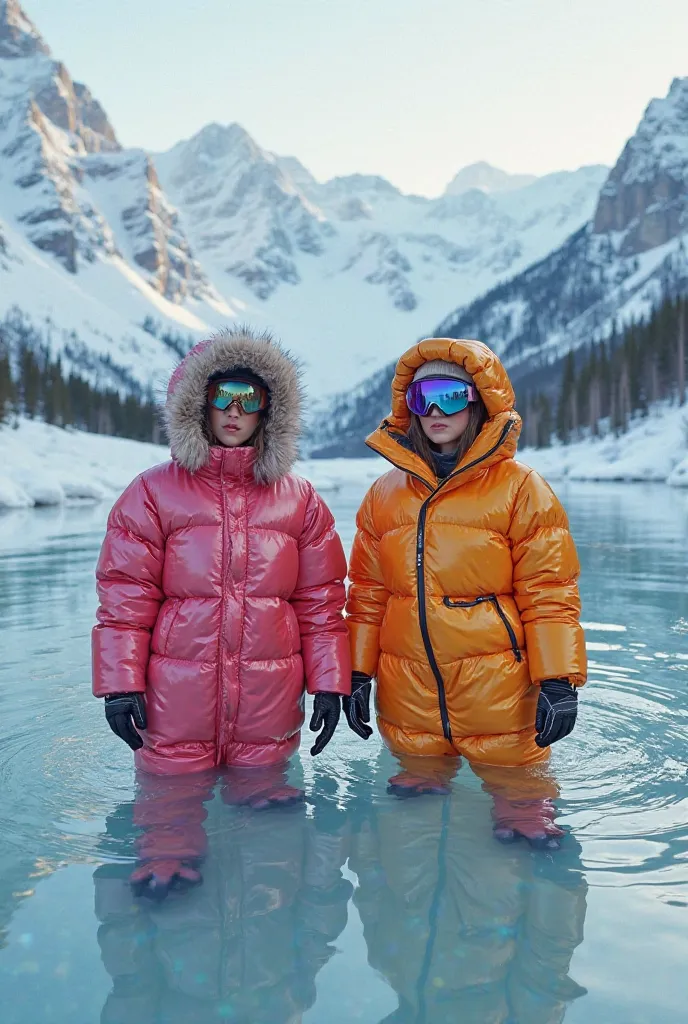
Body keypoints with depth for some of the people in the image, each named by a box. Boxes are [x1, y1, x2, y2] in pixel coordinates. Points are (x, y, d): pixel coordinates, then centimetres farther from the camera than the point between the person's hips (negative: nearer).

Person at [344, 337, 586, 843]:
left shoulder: (520, 488, -3)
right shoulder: (386, 493, 8)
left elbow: (548, 593, -5)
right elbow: (368, 593, 11)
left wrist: (559, 681, -10)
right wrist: (358, 673, 9)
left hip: (498, 690, -3)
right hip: (408, 696, 3)